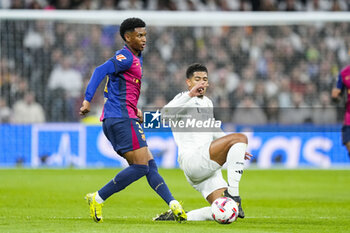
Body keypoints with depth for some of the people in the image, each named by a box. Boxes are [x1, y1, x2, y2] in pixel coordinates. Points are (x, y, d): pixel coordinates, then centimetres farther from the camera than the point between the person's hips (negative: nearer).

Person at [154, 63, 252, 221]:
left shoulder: (207, 103, 25)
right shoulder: (184, 99, 0)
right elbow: (166, 114, -22)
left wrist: (237, 150, 31)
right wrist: (190, 94, -29)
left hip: (209, 167, 8)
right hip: (192, 159, -8)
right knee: (240, 138, -23)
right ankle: (232, 193, -29)